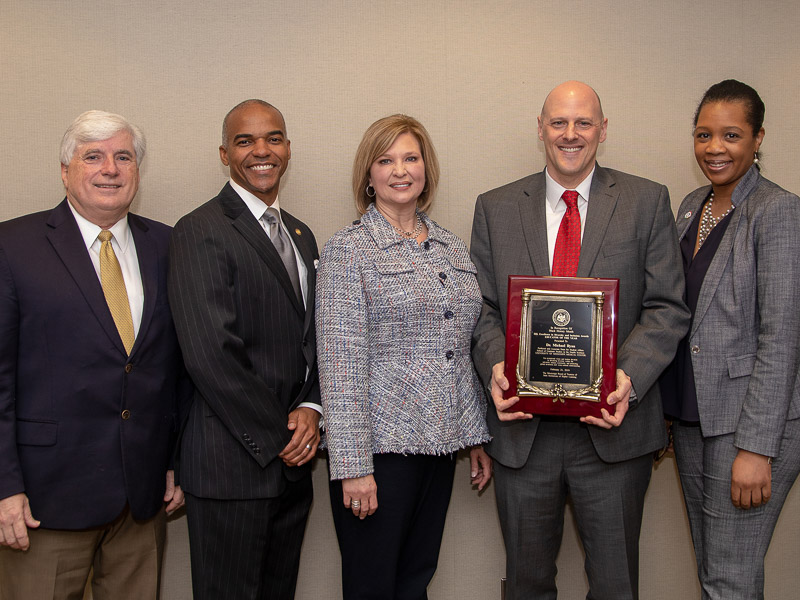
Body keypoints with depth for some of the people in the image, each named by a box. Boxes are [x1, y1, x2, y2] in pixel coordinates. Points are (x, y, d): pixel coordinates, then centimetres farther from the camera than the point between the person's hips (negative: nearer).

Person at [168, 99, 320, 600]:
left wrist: (310, 408, -2)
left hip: (292, 461, 7)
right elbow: (211, 354, -19)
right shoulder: (201, 231, -11)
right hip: (232, 463, -7)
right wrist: (277, 436, -13)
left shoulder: (302, 235, 15)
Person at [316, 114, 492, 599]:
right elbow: (341, 363, -13)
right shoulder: (348, 249, -7)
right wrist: (352, 466, -16)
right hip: (379, 446, -5)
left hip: (440, 445, 5)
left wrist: (478, 437, 13)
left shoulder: (453, 250, 12)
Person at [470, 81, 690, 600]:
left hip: (612, 427, -1)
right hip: (523, 427, 2)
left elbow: (668, 307, -3)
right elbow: (484, 308, 5)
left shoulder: (647, 202, 2)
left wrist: (630, 377, -19)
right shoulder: (495, 208, 7)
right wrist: (496, 367, -14)